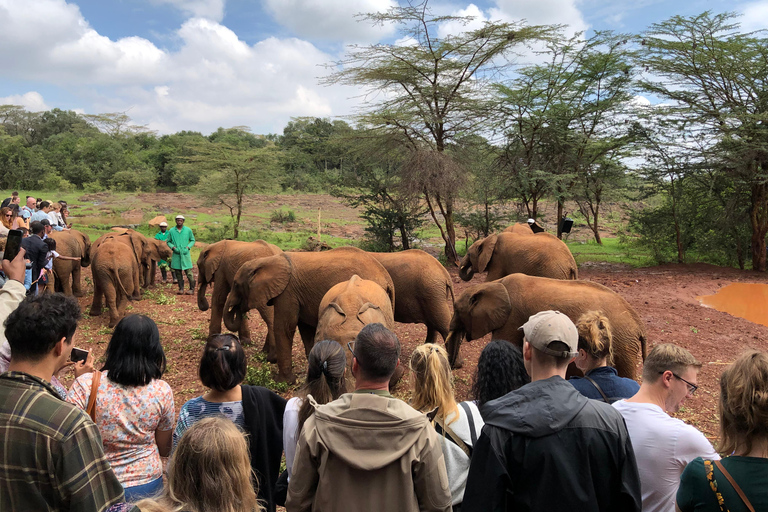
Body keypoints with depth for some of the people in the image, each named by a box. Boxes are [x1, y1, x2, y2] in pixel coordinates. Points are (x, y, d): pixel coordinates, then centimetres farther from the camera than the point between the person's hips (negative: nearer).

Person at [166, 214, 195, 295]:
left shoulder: (188, 230, 2)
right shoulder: (171, 231, 4)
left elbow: (192, 240, 11)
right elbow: (168, 242, 12)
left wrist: (188, 247, -4)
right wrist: (173, 247, -6)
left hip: (185, 254, -1)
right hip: (176, 255, 2)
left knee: (189, 272, -5)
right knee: (178, 273, 5)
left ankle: (192, 289, 4)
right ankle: (181, 288, 15)